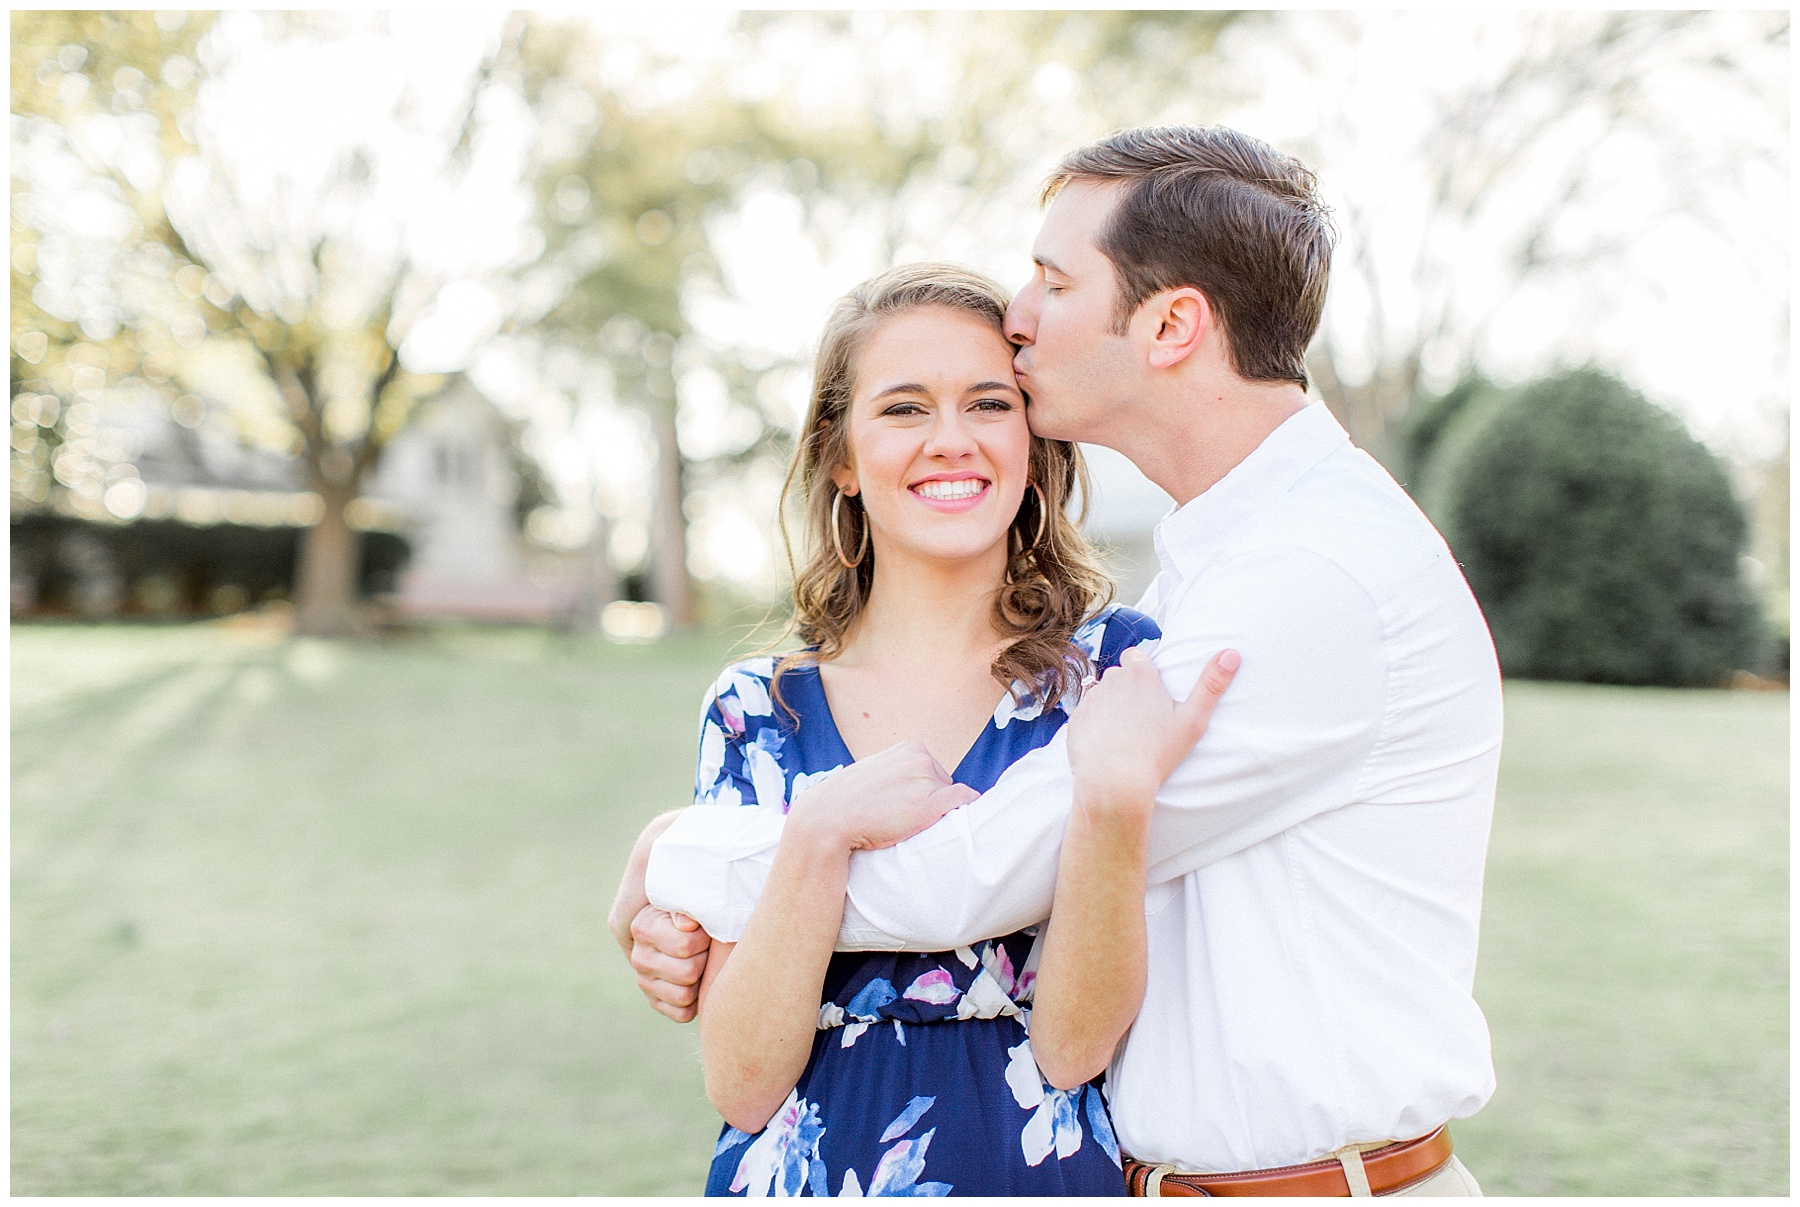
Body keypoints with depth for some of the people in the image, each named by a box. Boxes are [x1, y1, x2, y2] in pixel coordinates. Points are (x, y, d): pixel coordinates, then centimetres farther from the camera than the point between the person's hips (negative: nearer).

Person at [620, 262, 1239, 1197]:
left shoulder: (1119, 668, -8)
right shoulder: (758, 711, -4)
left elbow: (1074, 1048, -15)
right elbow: (742, 1085, -10)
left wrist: (1116, 799, -30)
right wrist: (822, 833, -23)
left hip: (1046, 1167, -1)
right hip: (807, 1171, 1)